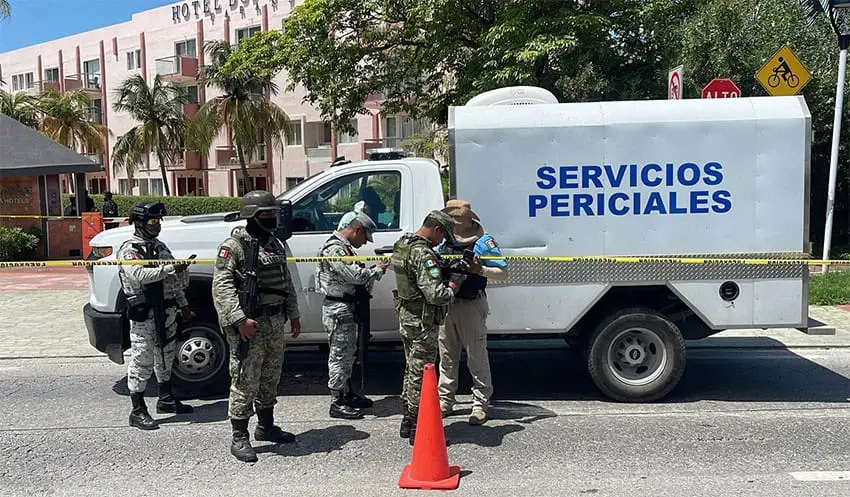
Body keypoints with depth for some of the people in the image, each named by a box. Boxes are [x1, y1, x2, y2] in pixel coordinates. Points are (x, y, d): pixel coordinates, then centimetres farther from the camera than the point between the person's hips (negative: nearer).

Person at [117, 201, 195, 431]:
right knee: (142, 360, -4)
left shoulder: (160, 246, 16)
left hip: (167, 310, 8)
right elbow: (140, 275, -27)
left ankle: (166, 399, 32)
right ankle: (138, 411, 3)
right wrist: (171, 268, -29)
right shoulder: (129, 249, -9)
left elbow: (174, 280, 20)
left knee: (166, 356, 18)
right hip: (144, 313, -8)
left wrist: (183, 305, 19)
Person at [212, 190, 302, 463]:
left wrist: (293, 315, 17)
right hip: (248, 326, -8)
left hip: (275, 322, 8)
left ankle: (266, 426, 33)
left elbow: (286, 282, 21)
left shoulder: (275, 245, 15)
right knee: (245, 382, -3)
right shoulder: (233, 246, -10)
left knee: (270, 378, 17)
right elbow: (222, 286, -18)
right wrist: (240, 318, -25)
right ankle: (239, 438, 8)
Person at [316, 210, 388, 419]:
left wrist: (373, 271, 0)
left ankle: (347, 394, 32)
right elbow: (356, 275, -24)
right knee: (340, 355, -3)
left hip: (346, 307, 11)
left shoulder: (344, 247, 16)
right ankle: (337, 403, 5)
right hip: (338, 309, -11)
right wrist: (379, 270, -9)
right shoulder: (335, 249, -19)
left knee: (348, 353, 19)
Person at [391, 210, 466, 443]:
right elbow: (435, 295, -29)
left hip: (406, 318, 10)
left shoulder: (402, 244, 8)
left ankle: (408, 422, 31)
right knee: (421, 374, 1)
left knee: (412, 369, 20)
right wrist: (454, 284, -11)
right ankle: (417, 428, 10)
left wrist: (444, 267, 5)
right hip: (423, 323, -10)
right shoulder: (423, 254, -23)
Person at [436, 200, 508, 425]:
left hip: (471, 306, -6)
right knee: (447, 357, 12)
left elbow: (503, 273, -7)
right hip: (446, 304, 6)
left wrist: (480, 269, -23)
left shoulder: (483, 242, -4)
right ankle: (445, 401, 22)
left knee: (477, 357, -1)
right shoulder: (444, 243, 13)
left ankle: (480, 404, 9)